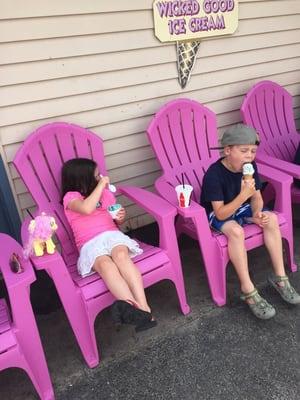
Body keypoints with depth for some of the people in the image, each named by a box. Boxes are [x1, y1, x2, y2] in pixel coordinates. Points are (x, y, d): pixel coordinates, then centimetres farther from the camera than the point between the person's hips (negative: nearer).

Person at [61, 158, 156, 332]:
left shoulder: (106, 193, 21)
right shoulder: (71, 197, 6)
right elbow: (86, 208, -18)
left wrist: (121, 217, 4)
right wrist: (101, 184, -8)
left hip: (112, 235, 3)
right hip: (90, 244, -3)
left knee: (121, 255, -34)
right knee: (105, 263, -37)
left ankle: (143, 307, -48)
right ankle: (138, 309, -55)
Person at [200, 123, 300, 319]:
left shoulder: (250, 166, -10)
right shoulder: (214, 174, -28)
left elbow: (257, 197, -1)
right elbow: (221, 213, -29)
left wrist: (257, 214, -23)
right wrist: (244, 195, -40)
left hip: (240, 207, 6)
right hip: (216, 215, -6)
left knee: (271, 218, -17)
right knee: (236, 230, -35)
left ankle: (279, 276, -5)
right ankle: (248, 291, -26)